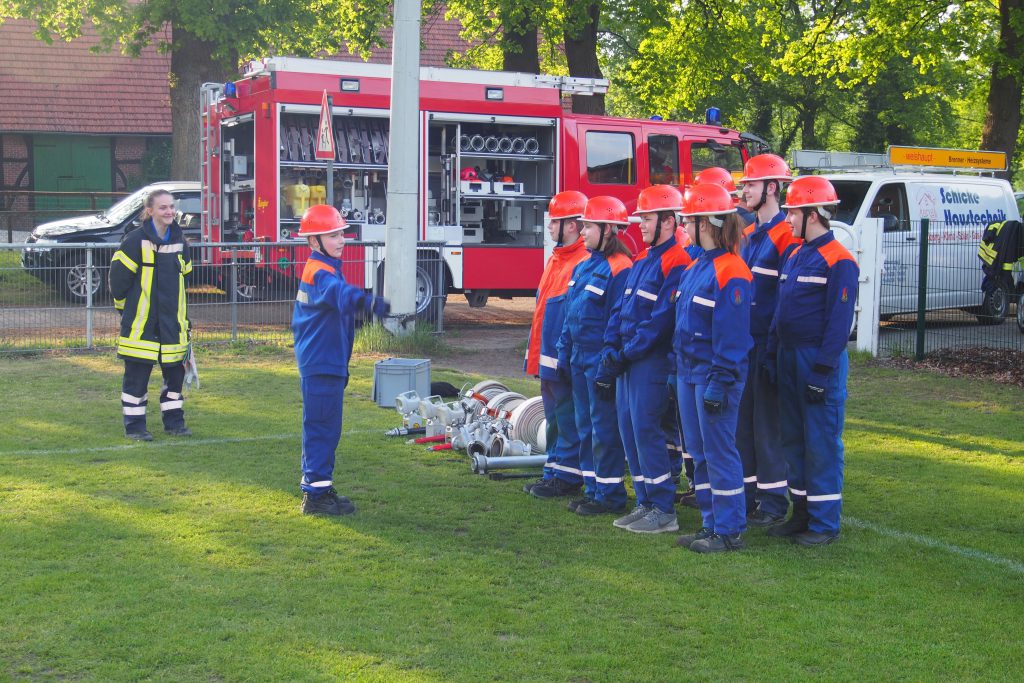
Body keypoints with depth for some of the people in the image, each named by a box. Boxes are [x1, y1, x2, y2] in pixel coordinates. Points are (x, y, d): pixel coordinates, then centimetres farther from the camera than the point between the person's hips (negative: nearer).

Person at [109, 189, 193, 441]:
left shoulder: (178, 241, 8)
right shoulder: (136, 240, -11)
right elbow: (119, 276, -8)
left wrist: (183, 318, 15)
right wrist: (125, 307, 1)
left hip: (172, 323, 6)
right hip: (141, 323, -6)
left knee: (175, 372, 10)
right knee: (137, 375, 1)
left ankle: (174, 422, 23)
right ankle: (134, 426, 10)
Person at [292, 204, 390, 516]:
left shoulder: (323, 269, 17)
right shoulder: (319, 273, -17)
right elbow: (341, 293, -40)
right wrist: (368, 303, -61)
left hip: (328, 363, 11)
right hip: (321, 365, -11)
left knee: (326, 430, 17)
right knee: (322, 429, -6)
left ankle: (319, 487, 28)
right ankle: (316, 495, 0)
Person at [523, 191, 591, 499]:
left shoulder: (585, 263, -17)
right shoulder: (557, 259, 14)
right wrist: (536, 355, 19)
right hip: (548, 356, 10)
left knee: (568, 419, -1)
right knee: (555, 418, 16)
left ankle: (567, 477, 7)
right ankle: (554, 473, 24)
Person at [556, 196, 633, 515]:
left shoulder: (619, 268, -15)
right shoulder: (584, 266, 13)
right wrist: (565, 351, 14)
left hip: (601, 360, -9)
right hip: (580, 358, 9)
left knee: (604, 428, -3)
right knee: (585, 426, 14)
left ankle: (610, 494, 5)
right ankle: (593, 489, 22)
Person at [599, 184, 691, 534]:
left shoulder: (676, 263, -14)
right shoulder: (641, 260, 16)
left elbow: (662, 319, -20)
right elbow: (620, 308, 15)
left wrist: (629, 351, -16)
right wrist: (611, 350, 4)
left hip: (651, 361, -9)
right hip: (627, 361, 9)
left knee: (647, 430, -7)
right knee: (628, 429, 11)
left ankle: (664, 511, 1)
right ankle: (646, 503, 19)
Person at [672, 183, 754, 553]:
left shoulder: (730, 272, -16)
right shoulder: (695, 267, 12)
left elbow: (732, 336, -19)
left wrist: (719, 384, -20)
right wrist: (676, 371, 16)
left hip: (713, 375, -9)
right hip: (688, 373, 9)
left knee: (719, 452, -2)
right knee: (699, 452, 13)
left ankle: (730, 531, 7)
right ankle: (711, 524, 23)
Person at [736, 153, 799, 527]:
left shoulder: (787, 236, -12)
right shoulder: (747, 234, 14)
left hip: (768, 343, -8)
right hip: (744, 342, 8)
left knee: (767, 422, -2)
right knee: (741, 418, 11)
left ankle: (774, 501, 7)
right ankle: (748, 493, 20)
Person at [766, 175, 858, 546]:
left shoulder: (838, 261, -14)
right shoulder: (795, 256, 13)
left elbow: (839, 321, -17)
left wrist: (823, 369, -19)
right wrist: (772, 354, 13)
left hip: (818, 361, -9)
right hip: (789, 358, 9)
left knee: (821, 442, -2)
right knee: (793, 438, 13)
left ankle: (824, 524, 6)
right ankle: (801, 512, 23)